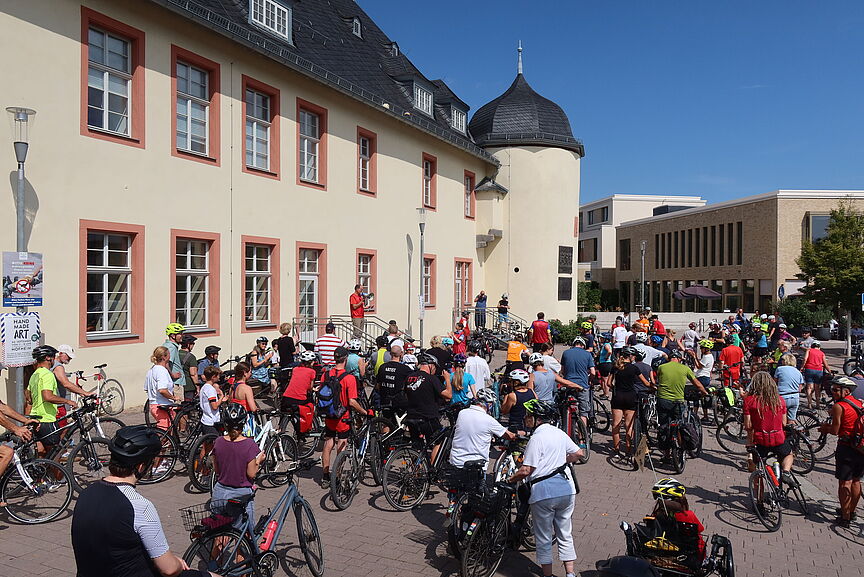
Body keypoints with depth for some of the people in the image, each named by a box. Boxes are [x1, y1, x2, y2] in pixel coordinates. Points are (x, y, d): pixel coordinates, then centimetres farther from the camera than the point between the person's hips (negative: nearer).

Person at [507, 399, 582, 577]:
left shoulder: (537, 438, -15)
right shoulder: (560, 433, 6)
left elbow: (526, 470, -18)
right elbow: (578, 453, 16)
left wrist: (510, 480, -3)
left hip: (543, 492, -6)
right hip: (567, 490, 7)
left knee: (544, 539, 9)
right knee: (565, 535, 18)